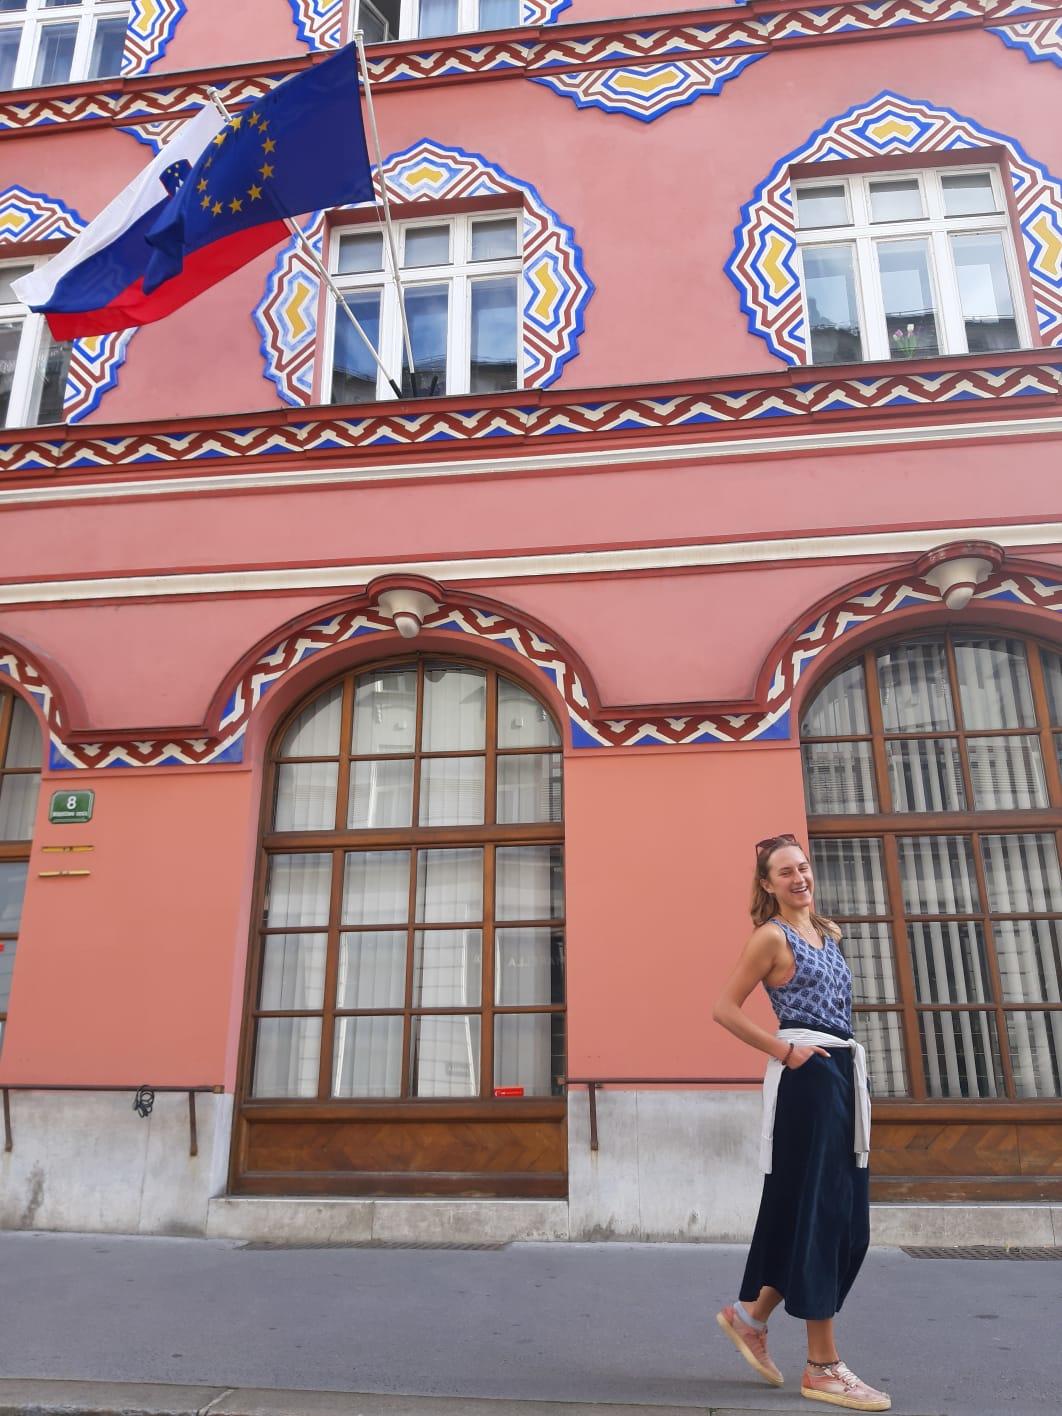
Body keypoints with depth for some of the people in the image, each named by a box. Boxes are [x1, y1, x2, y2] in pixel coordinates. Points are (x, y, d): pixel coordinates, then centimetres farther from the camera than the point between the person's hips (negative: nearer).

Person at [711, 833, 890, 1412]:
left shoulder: (827, 932, 16)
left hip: (843, 1074, 9)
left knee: (847, 1216, 11)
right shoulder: (771, 936, -7)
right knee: (817, 1209, -4)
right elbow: (724, 1008, -11)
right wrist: (783, 1050, -12)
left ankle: (749, 1315, 22)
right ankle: (822, 1366, 5)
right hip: (805, 1077, -8)